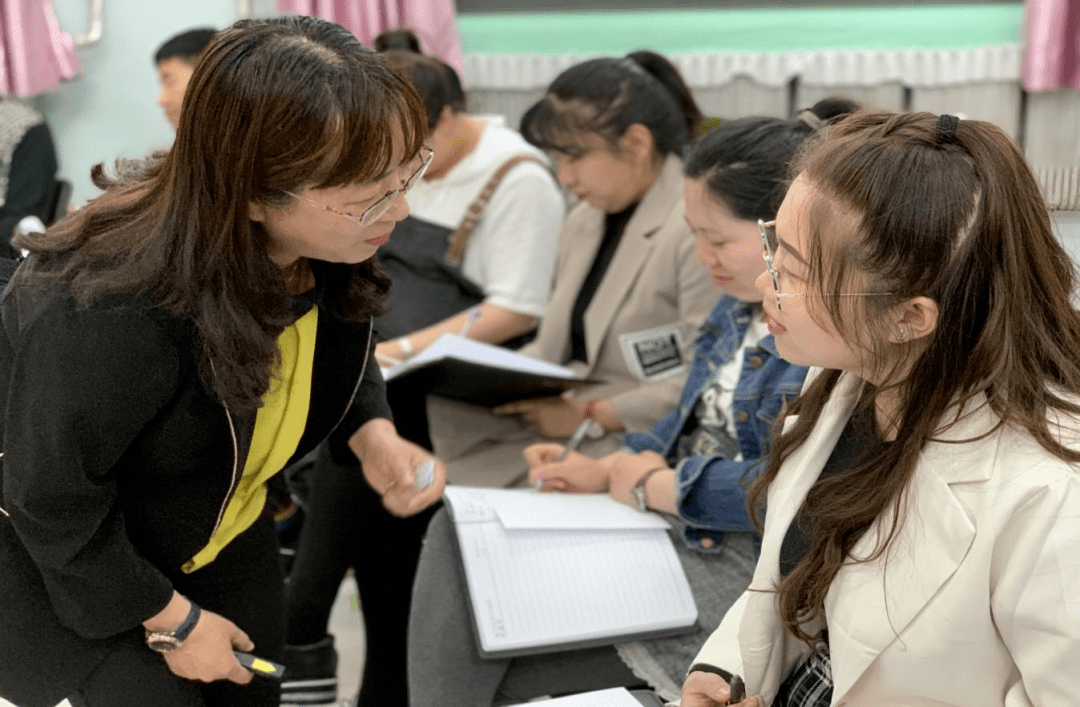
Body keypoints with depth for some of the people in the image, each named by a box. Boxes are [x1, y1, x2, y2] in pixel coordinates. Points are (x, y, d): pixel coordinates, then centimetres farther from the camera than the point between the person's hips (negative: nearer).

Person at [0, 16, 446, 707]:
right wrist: (172, 620, -16)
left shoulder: (332, 248, -19)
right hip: (72, 566, -6)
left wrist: (375, 438, -16)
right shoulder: (108, 316, -41)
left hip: (228, 539, 7)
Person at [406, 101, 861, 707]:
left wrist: (656, 485, -15)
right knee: (459, 534, -2)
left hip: (742, 564, -10)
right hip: (672, 523, 10)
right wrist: (603, 471, 5)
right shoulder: (740, 307, 12)